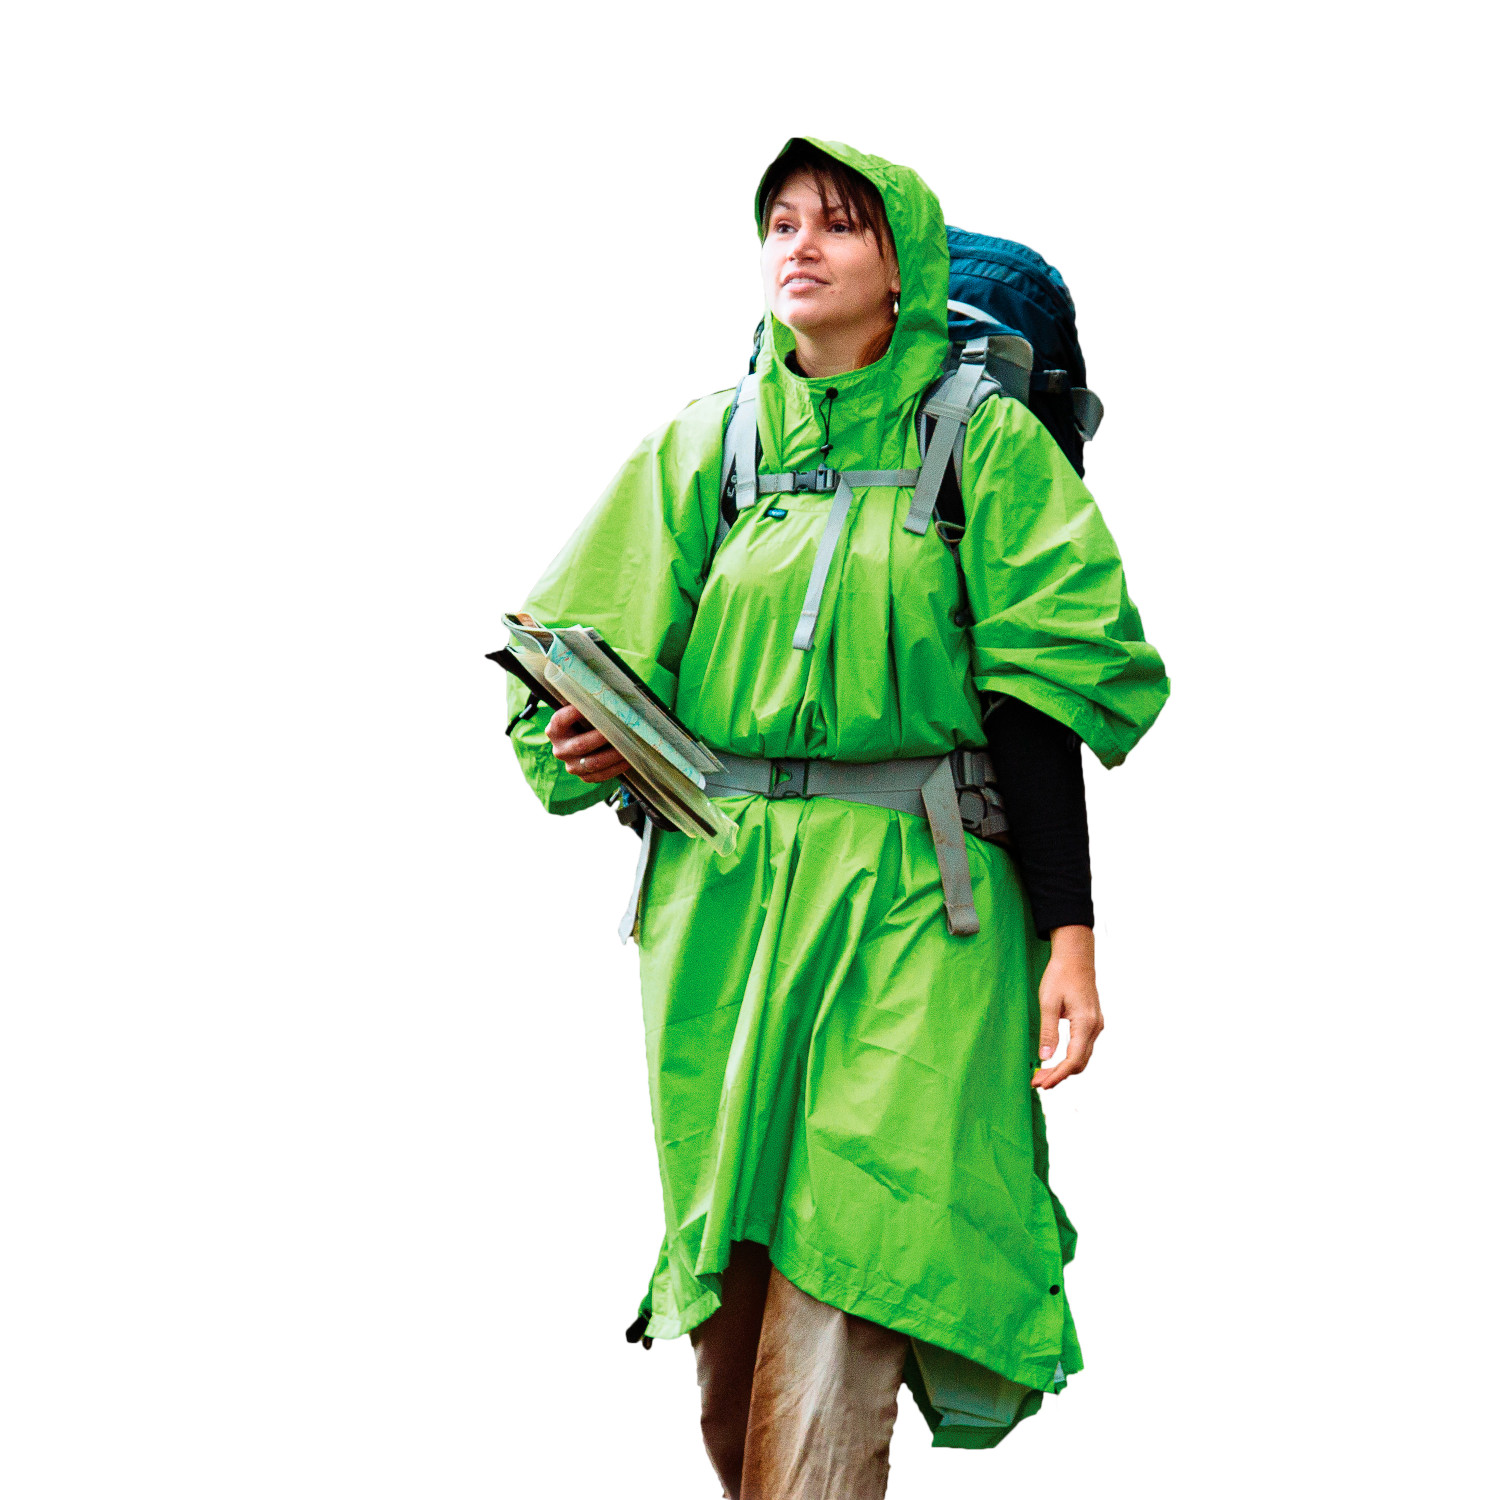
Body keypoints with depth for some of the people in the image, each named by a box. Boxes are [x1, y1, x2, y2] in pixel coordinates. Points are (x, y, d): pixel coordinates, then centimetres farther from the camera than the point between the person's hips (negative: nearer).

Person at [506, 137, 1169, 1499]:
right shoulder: (705, 443, 13)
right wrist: (590, 748, -6)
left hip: (912, 917, -4)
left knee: (834, 1320, -13)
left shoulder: (985, 445, 4)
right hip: (722, 909, 4)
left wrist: (1069, 935, -9)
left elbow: (1036, 702, -2)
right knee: (734, 1323, 6)